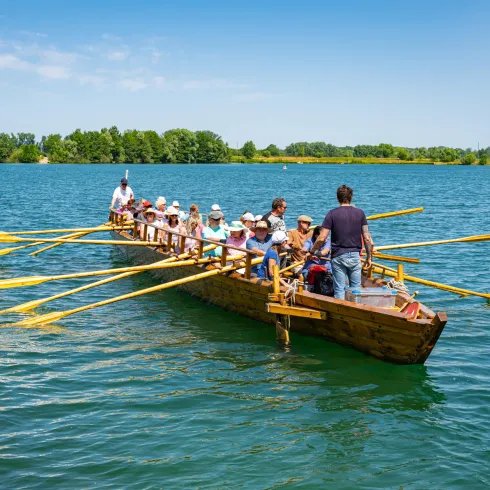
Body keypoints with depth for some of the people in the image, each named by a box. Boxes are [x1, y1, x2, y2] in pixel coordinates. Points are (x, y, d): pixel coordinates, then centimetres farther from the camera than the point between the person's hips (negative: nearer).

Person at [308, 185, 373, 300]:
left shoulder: (332, 214, -5)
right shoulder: (360, 213, 1)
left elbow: (321, 238, -9)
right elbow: (367, 238, -1)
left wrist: (311, 252, 4)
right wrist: (369, 257, 9)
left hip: (338, 256, -2)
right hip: (355, 256, 2)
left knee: (339, 290, 3)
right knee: (356, 289, 10)